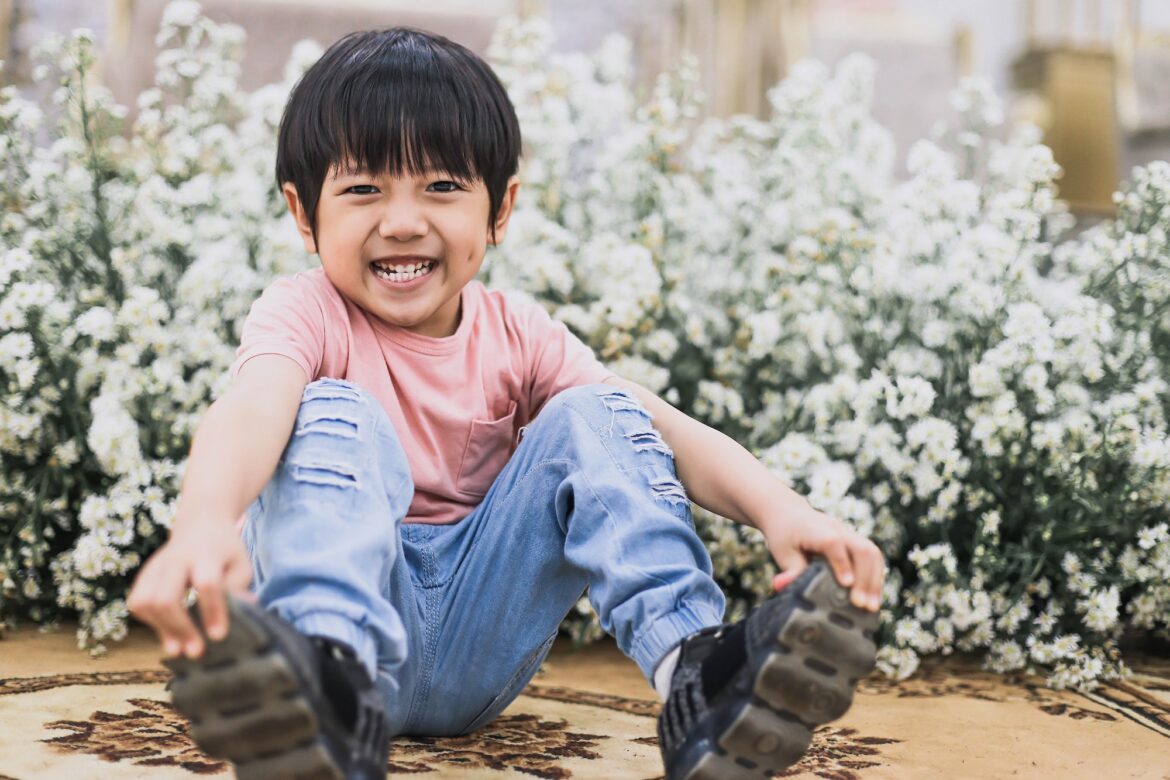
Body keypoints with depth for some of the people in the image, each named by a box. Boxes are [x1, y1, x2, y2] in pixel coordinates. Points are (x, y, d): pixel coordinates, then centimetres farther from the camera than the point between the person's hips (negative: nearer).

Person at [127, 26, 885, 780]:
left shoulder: (517, 336, 4)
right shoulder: (306, 315, -6)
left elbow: (668, 431, -9)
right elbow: (250, 409, -31)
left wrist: (781, 508, -29)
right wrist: (204, 522, -55)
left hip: (478, 646, 3)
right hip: (361, 617, -3)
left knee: (596, 415, -11)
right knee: (336, 416, -25)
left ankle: (691, 670, -31)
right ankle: (333, 682, -51)